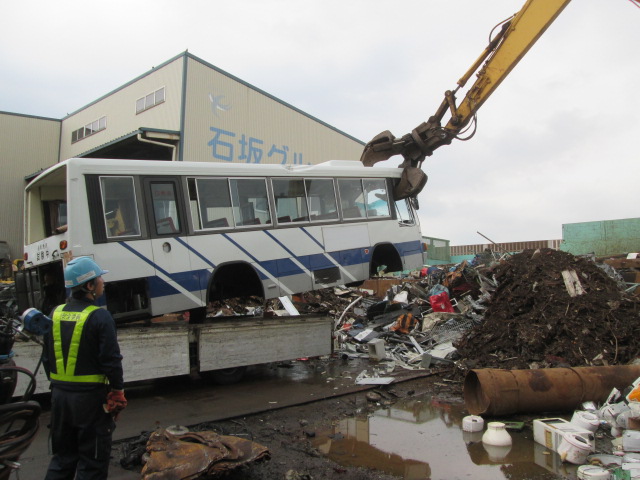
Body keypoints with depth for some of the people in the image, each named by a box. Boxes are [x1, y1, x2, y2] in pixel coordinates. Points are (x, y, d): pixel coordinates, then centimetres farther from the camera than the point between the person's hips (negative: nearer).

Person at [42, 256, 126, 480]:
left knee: (62, 456, 20)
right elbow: (111, 361, -17)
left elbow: (47, 359, 11)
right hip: (90, 396, -6)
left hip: (59, 395, 6)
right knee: (92, 461, 6)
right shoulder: (99, 317, -16)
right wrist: (118, 392, -7)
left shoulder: (55, 314, 5)